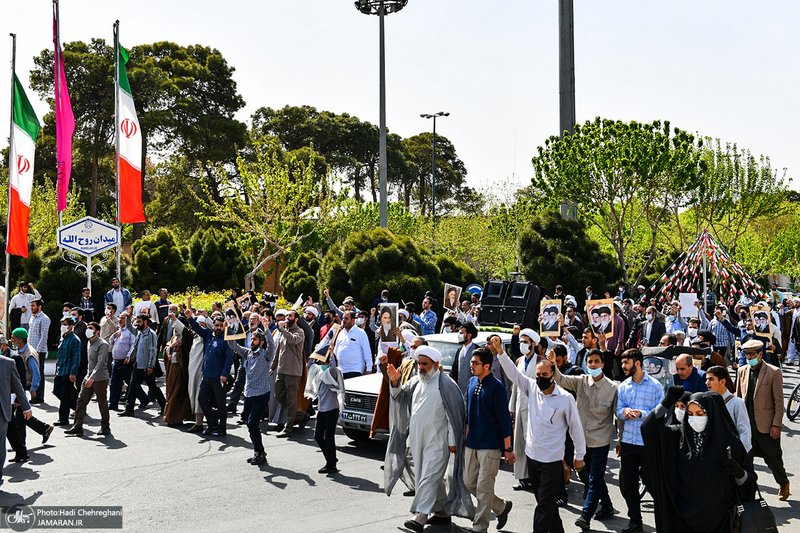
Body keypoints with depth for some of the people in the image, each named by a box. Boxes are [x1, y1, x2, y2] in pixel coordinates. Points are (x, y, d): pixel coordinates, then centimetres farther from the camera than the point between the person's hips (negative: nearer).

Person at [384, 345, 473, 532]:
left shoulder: (445, 384, -11)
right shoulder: (416, 381, 12)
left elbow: (454, 414, -12)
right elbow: (400, 396, 16)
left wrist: (452, 440, -13)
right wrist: (394, 382, -4)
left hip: (437, 440, -8)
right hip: (417, 438, 8)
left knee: (429, 476, -11)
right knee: (431, 476, 15)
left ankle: (420, 516, -13)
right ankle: (442, 512, 26)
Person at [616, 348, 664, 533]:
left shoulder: (655, 386, -5)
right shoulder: (623, 386, 8)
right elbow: (618, 411, 7)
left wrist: (642, 414, -21)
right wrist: (625, 412, -15)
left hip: (649, 441, -4)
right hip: (628, 440, 5)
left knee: (651, 481, 2)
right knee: (628, 483, 9)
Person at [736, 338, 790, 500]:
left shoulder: (774, 372, -9)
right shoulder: (742, 371, 6)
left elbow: (779, 402, -8)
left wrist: (776, 425, -11)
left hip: (766, 425, -4)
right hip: (746, 424, 4)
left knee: (773, 460, 9)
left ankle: (784, 484, 35)